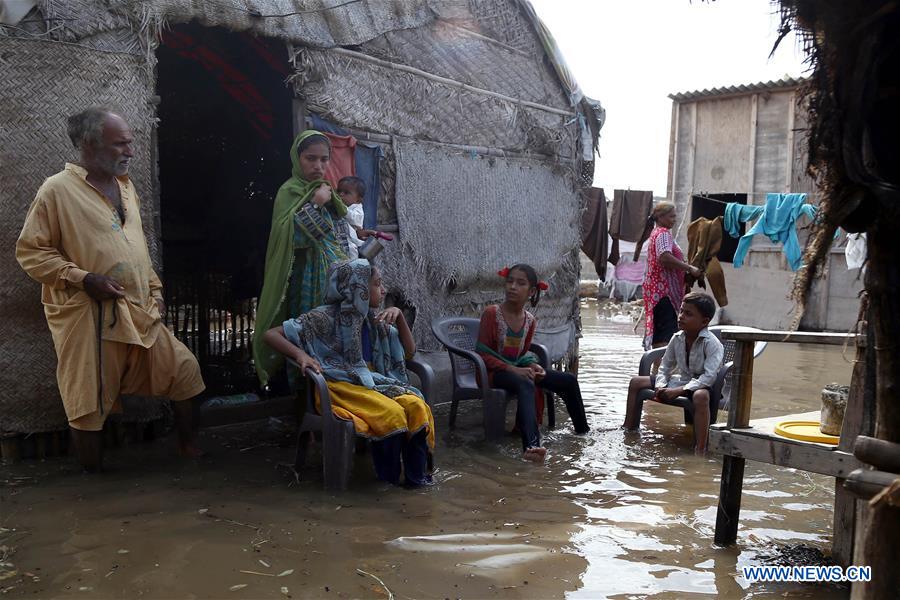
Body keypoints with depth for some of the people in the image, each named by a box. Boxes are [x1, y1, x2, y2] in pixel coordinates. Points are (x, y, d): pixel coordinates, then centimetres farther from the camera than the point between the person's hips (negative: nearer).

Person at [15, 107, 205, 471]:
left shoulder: (125, 185, 12)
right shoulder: (57, 190, -11)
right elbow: (29, 251, -10)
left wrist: (155, 288, 13)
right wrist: (84, 279, -19)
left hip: (139, 312, 7)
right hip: (88, 317, -7)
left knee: (184, 368, 8)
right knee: (89, 403, 2)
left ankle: (187, 444, 26)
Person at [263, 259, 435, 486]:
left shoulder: (374, 321, 11)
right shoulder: (325, 318, -8)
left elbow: (409, 351, 16)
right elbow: (270, 335, -8)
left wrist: (399, 315, 3)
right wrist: (300, 354, -24)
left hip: (373, 382, 6)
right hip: (341, 386, -5)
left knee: (415, 405, -24)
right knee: (391, 413, -31)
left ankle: (416, 475, -11)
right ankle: (388, 478, -10)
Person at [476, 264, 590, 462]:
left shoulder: (530, 320, 5)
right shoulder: (492, 313, -13)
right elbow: (482, 354, -15)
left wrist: (531, 365, -8)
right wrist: (512, 369, -24)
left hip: (517, 369, 7)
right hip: (493, 372, -7)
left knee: (569, 380, 0)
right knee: (526, 385, -39)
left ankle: (583, 432, 17)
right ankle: (531, 446, -55)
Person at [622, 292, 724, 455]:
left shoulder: (712, 344, -20)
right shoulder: (677, 339, -1)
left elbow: (709, 376, -30)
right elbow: (665, 368, 7)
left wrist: (678, 391, -33)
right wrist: (660, 387, -14)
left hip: (703, 387, -7)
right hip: (682, 382, 7)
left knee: (700, 396, -45)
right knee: (636, 382, 3)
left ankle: (700, 451, -42)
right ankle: (629, 430, 15)